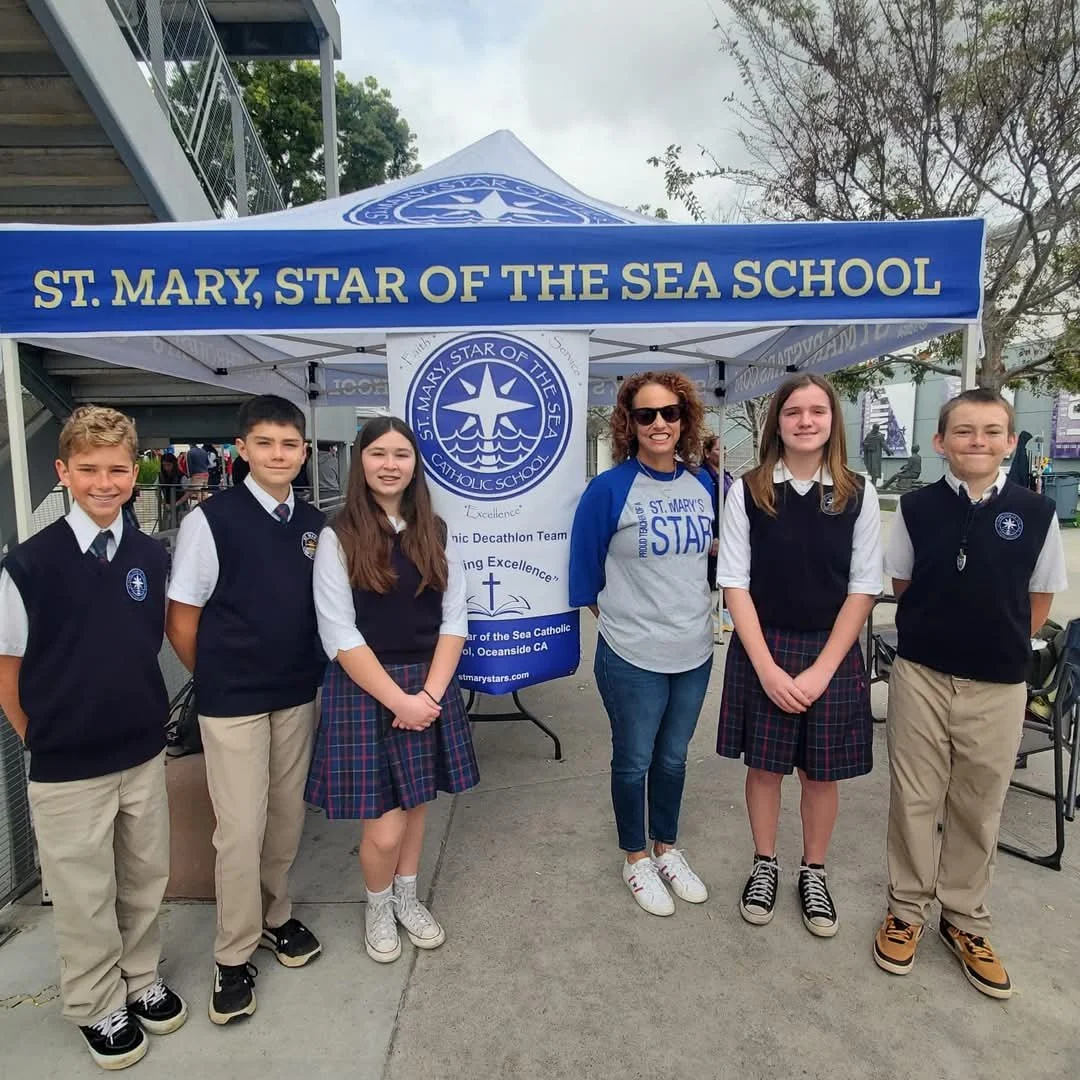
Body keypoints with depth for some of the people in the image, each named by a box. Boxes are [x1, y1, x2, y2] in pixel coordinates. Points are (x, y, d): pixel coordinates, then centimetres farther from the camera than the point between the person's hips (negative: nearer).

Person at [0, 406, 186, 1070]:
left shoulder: (154, 558, -4)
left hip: (146, 755, 3)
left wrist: (153, 717, 9)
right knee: (85, 896, 14)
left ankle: (142, 978, 42)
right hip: (67, 769, -3)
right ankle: (97, 1006, 36)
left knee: (145, 879, 19)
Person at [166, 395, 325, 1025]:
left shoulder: (316, 525, 0)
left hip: (299, 696, 5)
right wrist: (221, 681, 2)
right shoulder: (212, 519, -13)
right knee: (241, 830, 3)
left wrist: (305, 672, 5)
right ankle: (234, 956, 25)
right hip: (233, 703, -4)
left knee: (287, 818, 18)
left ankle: (274, 915, 41)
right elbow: (181, 624, -7)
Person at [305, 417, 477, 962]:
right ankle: (377, 905, 32)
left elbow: (454, 620, 1)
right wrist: (398, 699, -14)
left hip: (430, 685, 4)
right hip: (364, 689, -3)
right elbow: (339, 635, -11)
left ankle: (407, 897, 41)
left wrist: (429, 693, -10)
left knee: (416, 803, 17)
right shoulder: (338, 537, -8)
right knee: (384, 827, 0)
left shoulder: (435, 532, 3)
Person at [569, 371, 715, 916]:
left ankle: (666, 848, 43)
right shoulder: (609, 488, -14)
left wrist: (686, 609, 9)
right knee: (634, 761, 14)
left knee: (673, 758, 21)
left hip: (694, 652, 5)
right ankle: (635, 858, 37)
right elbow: (585, 569, -6)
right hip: (632, 657, -4)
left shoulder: (704, 483, 0)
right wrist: (624, 618, 3)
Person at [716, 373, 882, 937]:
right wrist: (767, 667, -12)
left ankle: (813, 873, 36)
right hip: (761, 649, 0)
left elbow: (863, 588, -2)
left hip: (832, 653, 1)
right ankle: (764, 864, 35)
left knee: (821, 772, 13)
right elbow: (735, 583, -6)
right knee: (763, 764, 12)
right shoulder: (747, 491, -6)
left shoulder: (859, 494, -3)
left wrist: (822, 669, -9)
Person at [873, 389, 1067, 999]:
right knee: (915, 800, 10)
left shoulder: (1036, 512, -4)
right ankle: (908, 909, 29)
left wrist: (1003, 644, 5)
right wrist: (945, 627, 3)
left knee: (979, 808, 14)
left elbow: (1041, 599, 7)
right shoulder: (917, 508, -4)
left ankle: (966, 921, 33)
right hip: (921, 676, 0)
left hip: (1000, 686, 1)